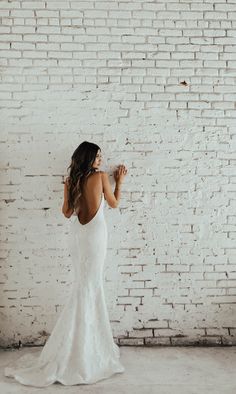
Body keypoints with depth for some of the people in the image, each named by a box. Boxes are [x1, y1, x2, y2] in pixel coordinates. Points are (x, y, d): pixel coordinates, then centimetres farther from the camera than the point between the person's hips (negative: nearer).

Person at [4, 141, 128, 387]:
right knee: (88, 287, -1)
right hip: (95, 233, -5)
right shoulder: (101, 176, -6)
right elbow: (114, 203, 7)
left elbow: (67, 212, 9)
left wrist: (72, 189, 15)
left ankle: (90, 345, 22)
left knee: (91, 286, 14)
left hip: (77, 234, 5)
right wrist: (119, 182, 21)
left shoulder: (70, 181, 5)